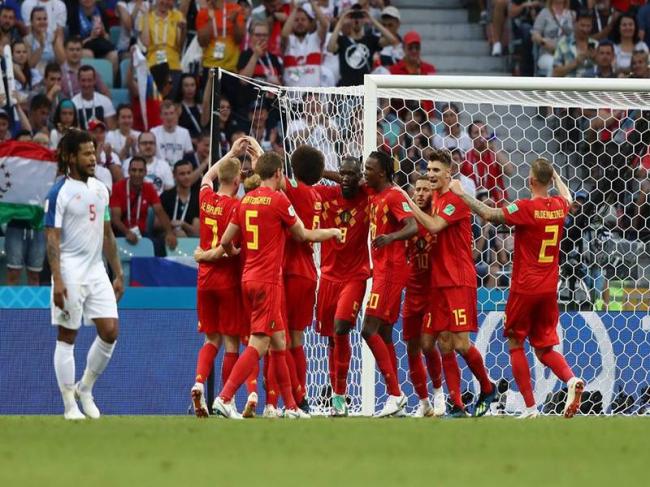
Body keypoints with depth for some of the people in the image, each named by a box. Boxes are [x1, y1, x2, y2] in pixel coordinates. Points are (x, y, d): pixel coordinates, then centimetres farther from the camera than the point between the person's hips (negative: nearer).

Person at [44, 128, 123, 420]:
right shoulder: (59, 193, -9)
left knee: (110, 331, -2)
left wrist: (118, 274, 17)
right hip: (70, 272, -6)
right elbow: (52, 239, -12)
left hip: (96, 270, 6)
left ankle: (84, 388, 17)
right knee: (67, 336, -1)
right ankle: (69, 404, 4)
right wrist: (57, 281, -20)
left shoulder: (100, 189, 12)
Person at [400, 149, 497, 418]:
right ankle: (457, 406, 4)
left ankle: (487, 388, 13)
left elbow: (434, 226, -21)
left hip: (459, 281, -8)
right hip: (439, 282, 8)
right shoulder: (436, 198, 16)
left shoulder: (456, 199, -10)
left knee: (461, 344, -9)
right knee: (444, 346, 2)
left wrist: (409, 202, -13)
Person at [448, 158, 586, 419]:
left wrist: (461, 193, -12)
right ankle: (571, 380, -17)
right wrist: (554, 173, 37)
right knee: (544, 348, 13)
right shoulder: (559, 206, 3)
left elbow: (489, 214, -21)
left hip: (524, 287, -5)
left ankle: (530, 407, 2)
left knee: (516, 343, 9)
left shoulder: (526, 208, -16)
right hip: (549, 289, 5)